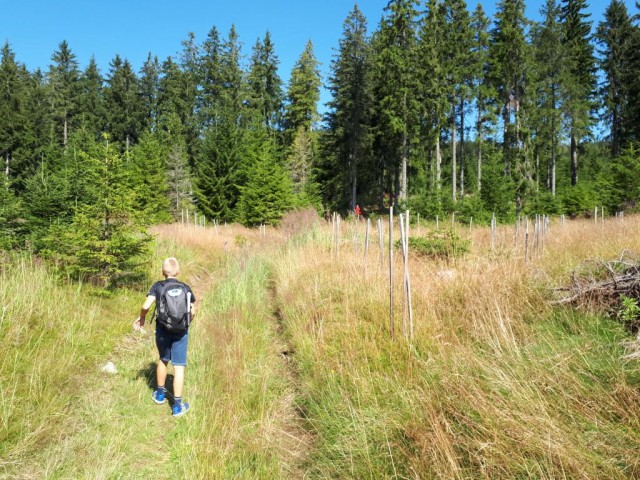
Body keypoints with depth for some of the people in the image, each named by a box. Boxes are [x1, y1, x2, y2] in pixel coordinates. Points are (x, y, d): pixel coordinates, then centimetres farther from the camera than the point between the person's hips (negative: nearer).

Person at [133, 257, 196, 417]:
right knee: (178, 366, 3)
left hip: (162, 330, 1)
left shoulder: (157, 286, -5)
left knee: (163, 360, 23)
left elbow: (146, 306, -16)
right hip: (180, 332, -1)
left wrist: (141, 318, 4)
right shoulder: (186, 288, -3)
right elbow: (192, 311, -2)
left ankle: (160, 394, 41)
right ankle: (177, 405, 5)